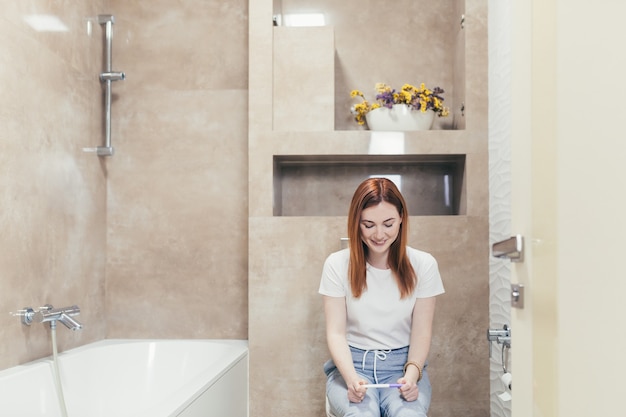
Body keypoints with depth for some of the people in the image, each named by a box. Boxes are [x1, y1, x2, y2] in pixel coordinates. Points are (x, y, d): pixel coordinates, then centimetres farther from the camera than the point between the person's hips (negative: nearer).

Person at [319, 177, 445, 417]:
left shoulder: (423, 265, -1)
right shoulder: (337, 264, -4)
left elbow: (421, 332, -1)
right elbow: (336, 333, -5)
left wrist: (412, 374, -20)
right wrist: (351, 377, -23)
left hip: (403, 364, 1)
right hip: (352, 363, 0)